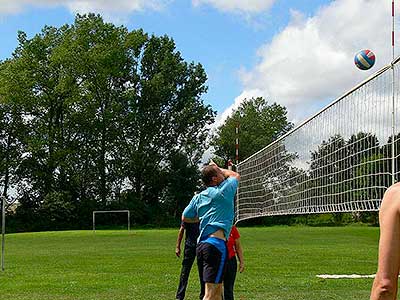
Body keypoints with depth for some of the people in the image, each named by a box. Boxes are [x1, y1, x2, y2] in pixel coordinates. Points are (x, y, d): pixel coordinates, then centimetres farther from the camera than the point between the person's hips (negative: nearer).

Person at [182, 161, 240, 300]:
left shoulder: (198, 197, 16)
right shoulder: (223, 192, -1)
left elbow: (185, 217, 26)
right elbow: (235, 175, 19)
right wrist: (218, 168, 32)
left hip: (201, 245, 8)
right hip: (217, 244, -8)